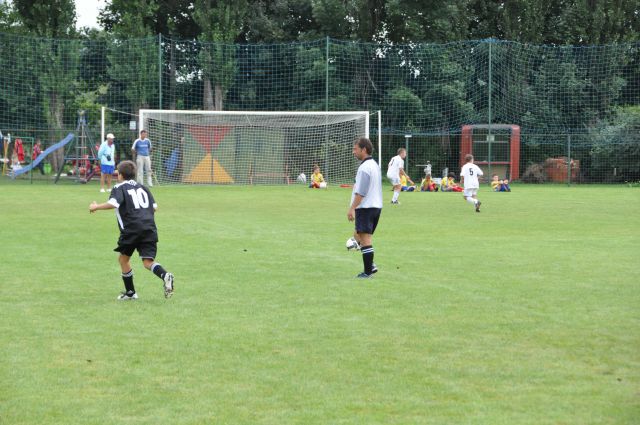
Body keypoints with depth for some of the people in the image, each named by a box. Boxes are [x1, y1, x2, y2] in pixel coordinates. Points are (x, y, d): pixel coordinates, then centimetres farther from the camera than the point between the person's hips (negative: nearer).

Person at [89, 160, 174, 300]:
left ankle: (130, 292, 21)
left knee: (123, 258, 16)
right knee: (148, 261, -3)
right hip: (149, 228, 5)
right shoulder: (142, 187, 23)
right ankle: (165, 275, -33)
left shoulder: (119, 188, 5)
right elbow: (154, 207, 18)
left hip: (131, 229, -5)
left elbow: (113, 203, -14)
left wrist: (96, 207, -1)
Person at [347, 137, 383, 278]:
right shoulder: (375, 165, 15)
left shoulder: (364, 167, -16)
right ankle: (370, 265, 10)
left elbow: (360, 192, -21)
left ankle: (368, 271, -5)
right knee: (358, 235, 18)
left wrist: (352, 209, -19)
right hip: (376, 206, 10)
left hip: (365, 207, -10)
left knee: (365, 239, -6)